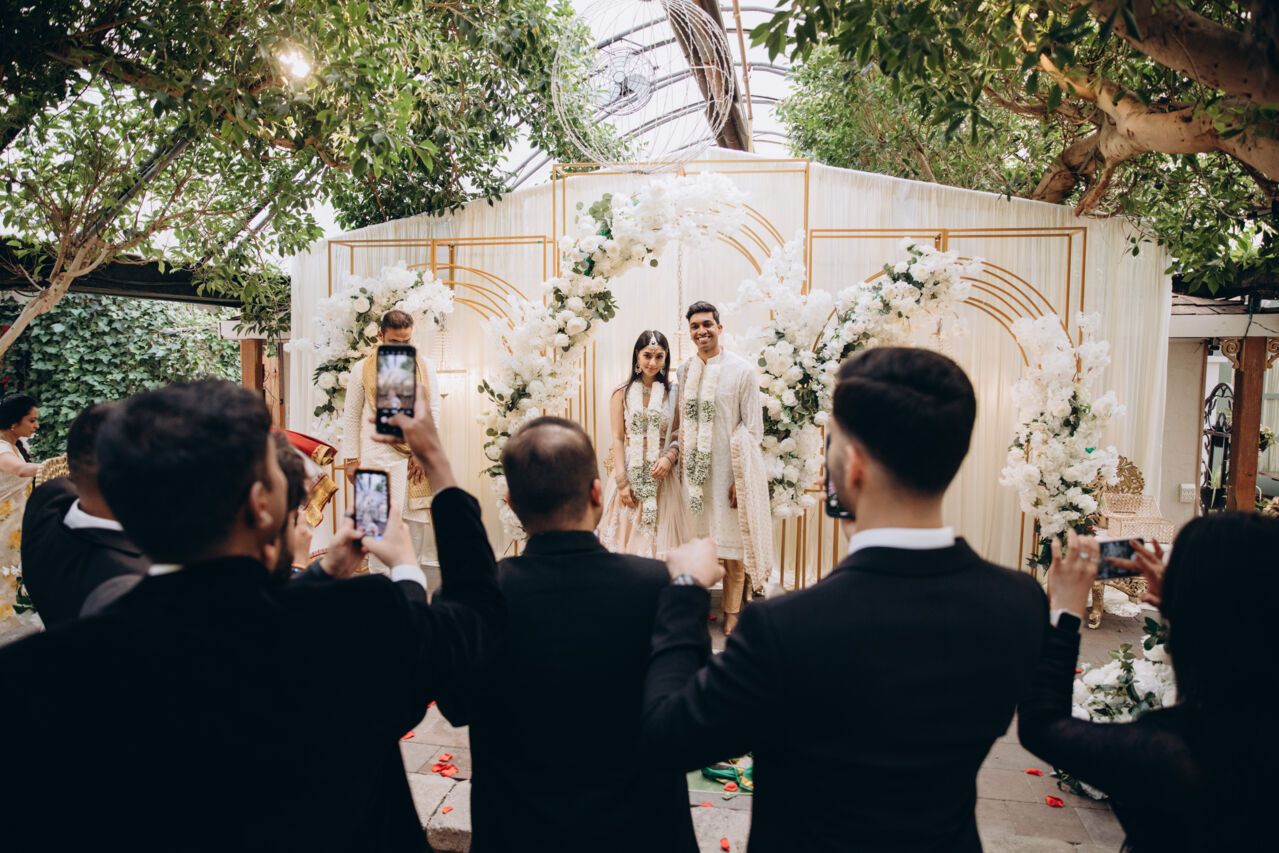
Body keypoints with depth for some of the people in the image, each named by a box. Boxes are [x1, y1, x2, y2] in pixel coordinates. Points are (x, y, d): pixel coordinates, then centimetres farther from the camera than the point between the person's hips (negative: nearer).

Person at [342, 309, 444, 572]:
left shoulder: (424, 366, 8)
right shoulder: (363, 370, 5)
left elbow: (434, 408, 6)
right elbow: (351, 417, 8)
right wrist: (351, 459, 5)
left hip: (417, 456, 1)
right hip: (377, 457, -1)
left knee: (421, 516, 2)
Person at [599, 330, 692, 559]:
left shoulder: (674, 392, 5)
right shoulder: (622, 393, 1)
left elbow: (680, 435, 7)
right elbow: (617, 439, -2)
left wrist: (669, 457, -13)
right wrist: (621, 482, -8)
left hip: (661, 475, 1)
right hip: (630, 473, -1)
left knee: (660, 538, 3)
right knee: (627, 534, 2)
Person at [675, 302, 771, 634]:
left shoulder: (741, 370, -5)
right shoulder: (684, 371, 7)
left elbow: (754, 429, -6)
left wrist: (741, 477, -11)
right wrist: (681, 464, 6)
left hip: (729, 470, -3)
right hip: (695, 470, 3)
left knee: (732, 544, 4)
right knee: (698, 538, 10)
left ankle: (732, 612, 19)